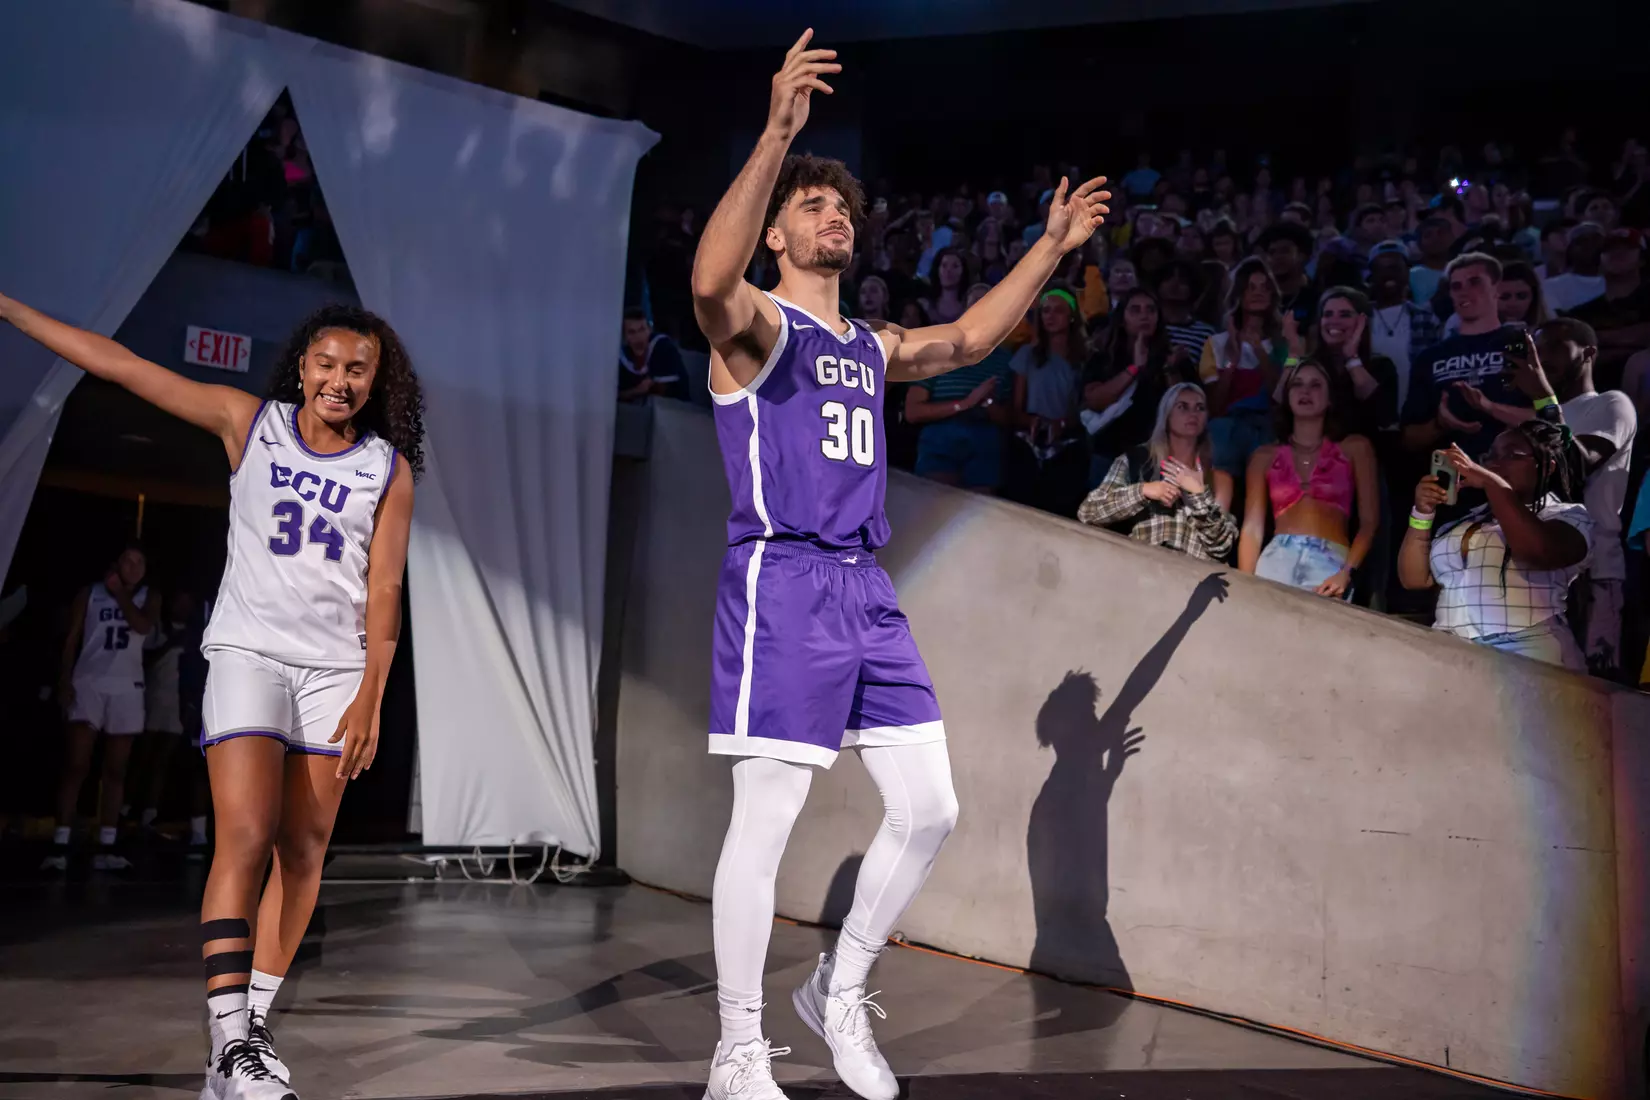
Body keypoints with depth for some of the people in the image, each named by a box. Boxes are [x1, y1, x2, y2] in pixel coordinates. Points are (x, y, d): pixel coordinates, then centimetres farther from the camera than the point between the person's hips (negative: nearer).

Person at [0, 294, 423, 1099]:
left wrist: (369, 699, -5)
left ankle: (255, 1025, 15)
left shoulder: (389, 468, 3)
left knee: (304, 849, 3)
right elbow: (124, 367, 2)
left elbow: (383, 590, 1)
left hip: (335, 669, 2)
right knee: (245, 837, -15)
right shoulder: (248, 422, 3)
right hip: (247, 650, -2)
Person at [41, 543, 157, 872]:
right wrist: (65, 679, -5)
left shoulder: (149, 597, 12)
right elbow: (71, 639, 5)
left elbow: (143, 626, -9)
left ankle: (106, 848, 4)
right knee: (76, 765, -10)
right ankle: (60, 846, -11)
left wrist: (119, 593, -5)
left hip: (126, 688, 2)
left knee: (116, 771, 2)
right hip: (89, 683, -2)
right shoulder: (89, 593, 9)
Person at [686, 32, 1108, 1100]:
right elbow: (712, 280, -24)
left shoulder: (872, 346, 22)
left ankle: (840, 991, 23)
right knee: (765, 820, -5)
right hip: (781, 581, -7)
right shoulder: (757, 324, -1)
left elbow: (969, 339, 33)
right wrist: (778, 132, -32)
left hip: (868, 589, 8)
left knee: (929, 810, 5)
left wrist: (1052, 246, 29)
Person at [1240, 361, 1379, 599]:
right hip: (1275, 558, 1)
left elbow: (1370, 521, 5)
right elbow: (1252, 527, 9)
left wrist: (1347, 572, -11)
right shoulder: (1265, 455, 17)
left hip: (1330, 561, -1)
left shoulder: (1355, 448, 13)